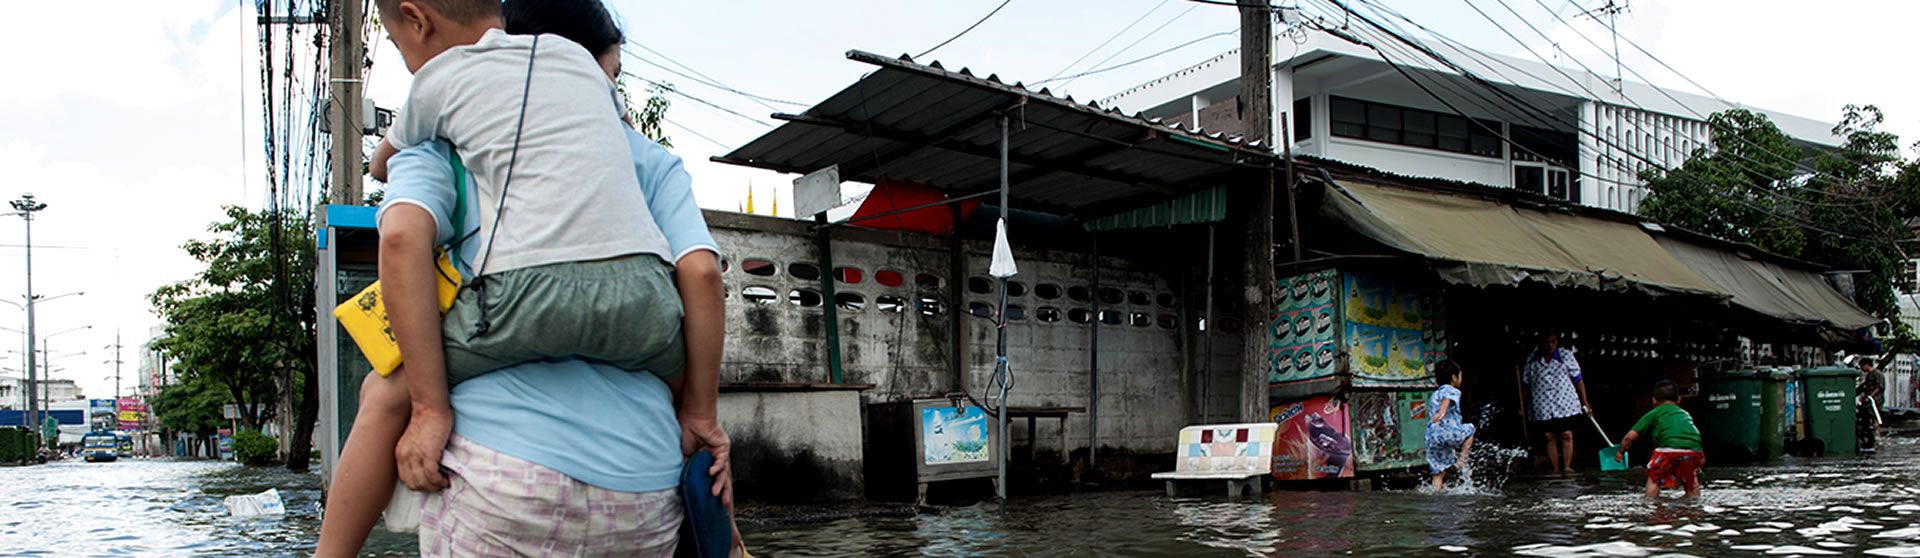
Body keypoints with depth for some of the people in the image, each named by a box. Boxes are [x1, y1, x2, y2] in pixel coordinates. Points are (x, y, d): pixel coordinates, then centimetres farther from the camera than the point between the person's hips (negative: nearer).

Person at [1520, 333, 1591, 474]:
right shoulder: (1531, 360, 3)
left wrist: (1584, 403, 3)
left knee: (1566, 435, -6)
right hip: (1542, 407, 1)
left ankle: (1567, 467, -3)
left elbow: (1578, 380, 5)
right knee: (1549, 437, 2)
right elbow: (1525, 385, 10)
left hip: (1565, 404, -1)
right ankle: (1555, 469, 8)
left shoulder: (1566, 355, 1)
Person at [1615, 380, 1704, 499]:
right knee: (1691, 481, 27)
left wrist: (1620, 452, 35)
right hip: (1694, 449, 3)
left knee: (1653, 478, 17)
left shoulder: (1654, 413, 23)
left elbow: (1630, 436, 20)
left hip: (1670, 448, -3)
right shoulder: (1685, 414, 35)